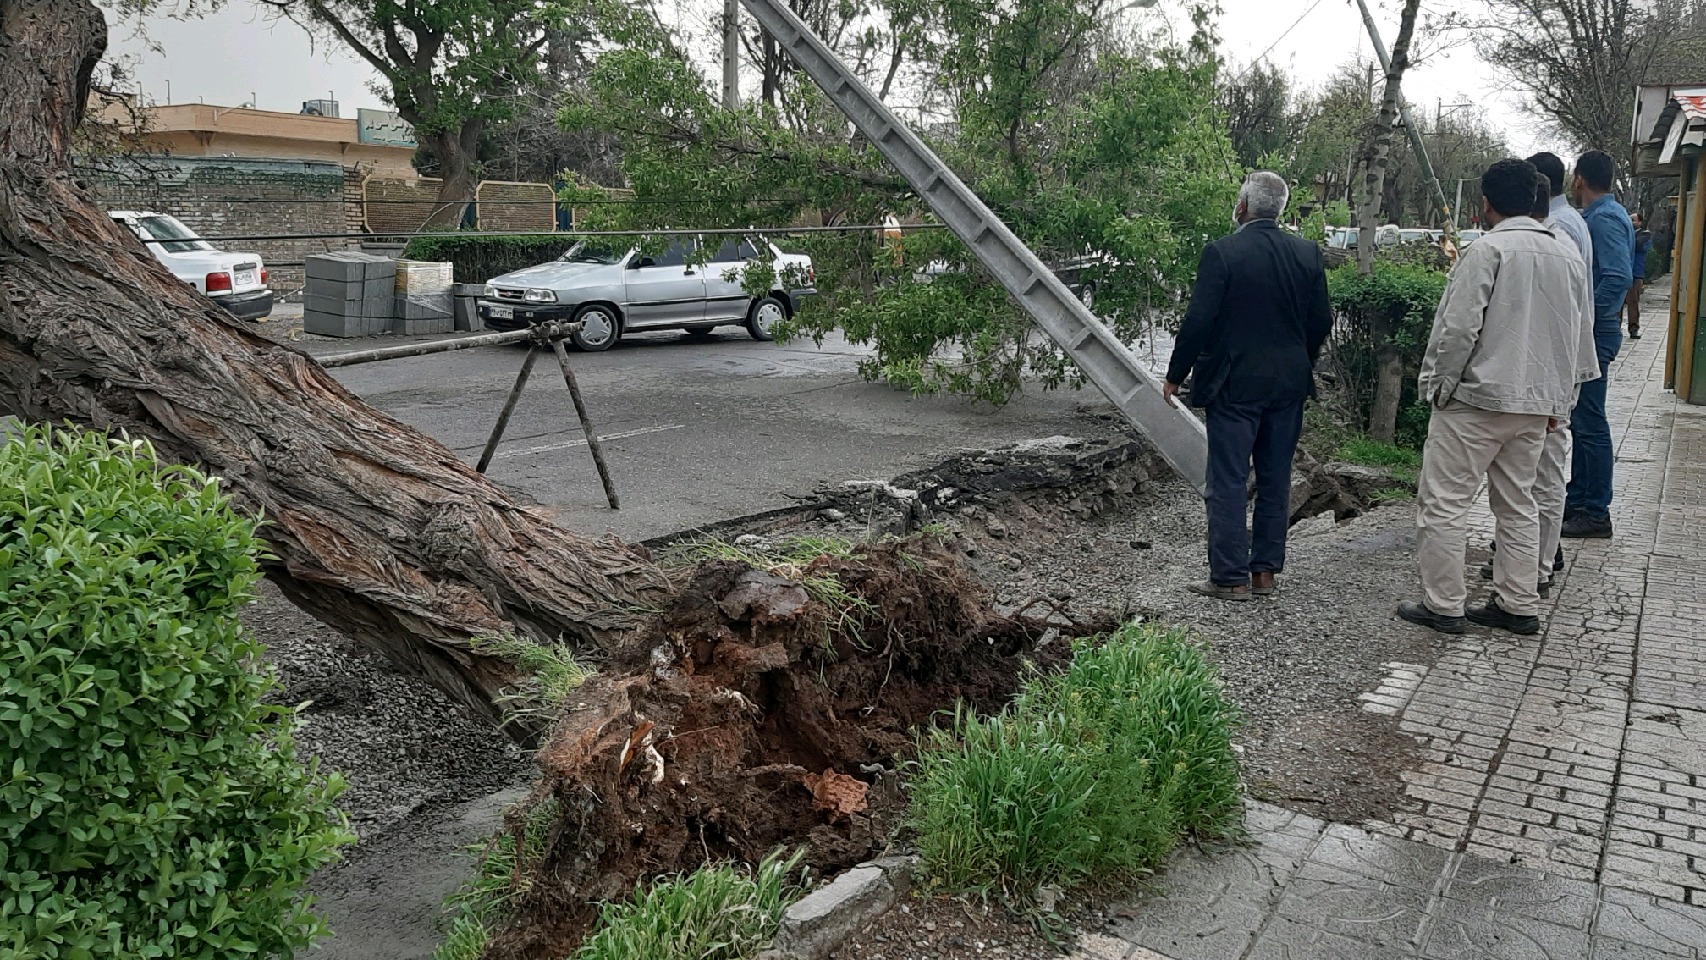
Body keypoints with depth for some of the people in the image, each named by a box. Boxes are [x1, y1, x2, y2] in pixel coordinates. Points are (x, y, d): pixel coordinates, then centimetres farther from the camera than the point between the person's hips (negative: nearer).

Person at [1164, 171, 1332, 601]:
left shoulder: (1221, 253, -13)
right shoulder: (1307, 254, 3)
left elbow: (1198, 321, -14)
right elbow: (1321, 323, 7)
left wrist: (1176, 374, -3)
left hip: (1234, 384, -5)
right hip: (1289, 384, 5)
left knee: (1227, 482, 1)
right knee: (1275, 481, 12)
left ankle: (1231, 577, 3)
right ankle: (1265, 570, 19)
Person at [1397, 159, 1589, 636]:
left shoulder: (1488, 250, -12)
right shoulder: (1568, 258, 12)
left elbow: (1458, 327, -18)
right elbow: (1573, 337, 18)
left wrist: (1438, 385, -6)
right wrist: (1558, 400, 24)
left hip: (1477, 398, -8)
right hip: (1536, 404, 8)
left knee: (1444, 501, 0)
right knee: (1518, 504, 15)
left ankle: (1443, 605, 3)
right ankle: (1518, 606, 20)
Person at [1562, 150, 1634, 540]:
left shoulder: (1604, 219, -15)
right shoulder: (1599, 215, 16)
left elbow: (1619, 277, -25)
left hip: (1593, 333, -10)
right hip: (1591, 332, 10)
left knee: (1589, 423, -6)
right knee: (1581, 420, 15)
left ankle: (1596, 513, 1)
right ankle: (1578, 500, 25)